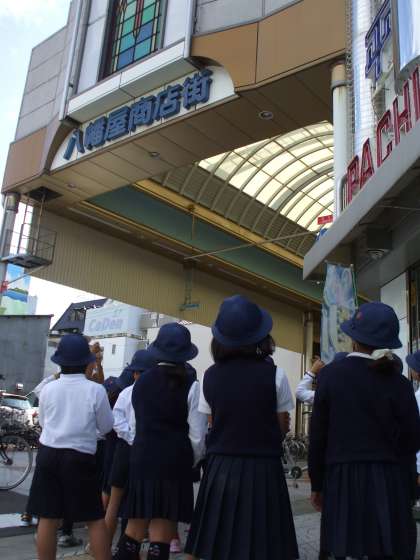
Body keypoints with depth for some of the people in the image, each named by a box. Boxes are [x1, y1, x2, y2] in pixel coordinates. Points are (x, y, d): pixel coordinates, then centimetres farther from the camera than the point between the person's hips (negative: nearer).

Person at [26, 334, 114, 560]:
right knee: (95, 518, 8)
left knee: (48, 518, 9)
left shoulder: (48, 389, -2)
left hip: (48, 454, 3)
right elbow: (106, 427, 1)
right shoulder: (95, 390, -10)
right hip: (80, 458, -3)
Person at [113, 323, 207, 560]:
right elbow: (197, 436, -8)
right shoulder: (190, 385, -8)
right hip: (174, 462, -4)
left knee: (135, 526, 16)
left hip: (141, 458, 4)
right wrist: (192, 461, 9)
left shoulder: (141, 381, 6)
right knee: (161, 533, 5)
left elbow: (138, 424, 11)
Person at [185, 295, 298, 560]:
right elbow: (283, 428, 0)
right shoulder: (274, 375, -10)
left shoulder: (210, 376, -1)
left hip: (220, 469, 3)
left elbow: (214, 423, 6)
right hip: (262, 471, -3)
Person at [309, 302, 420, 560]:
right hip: (390, 482, 1)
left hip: (342, 480, -1)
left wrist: (317, 484, 8)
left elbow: (318, 436, -2)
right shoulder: (397, 381, -3)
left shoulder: (330, 374, -5)